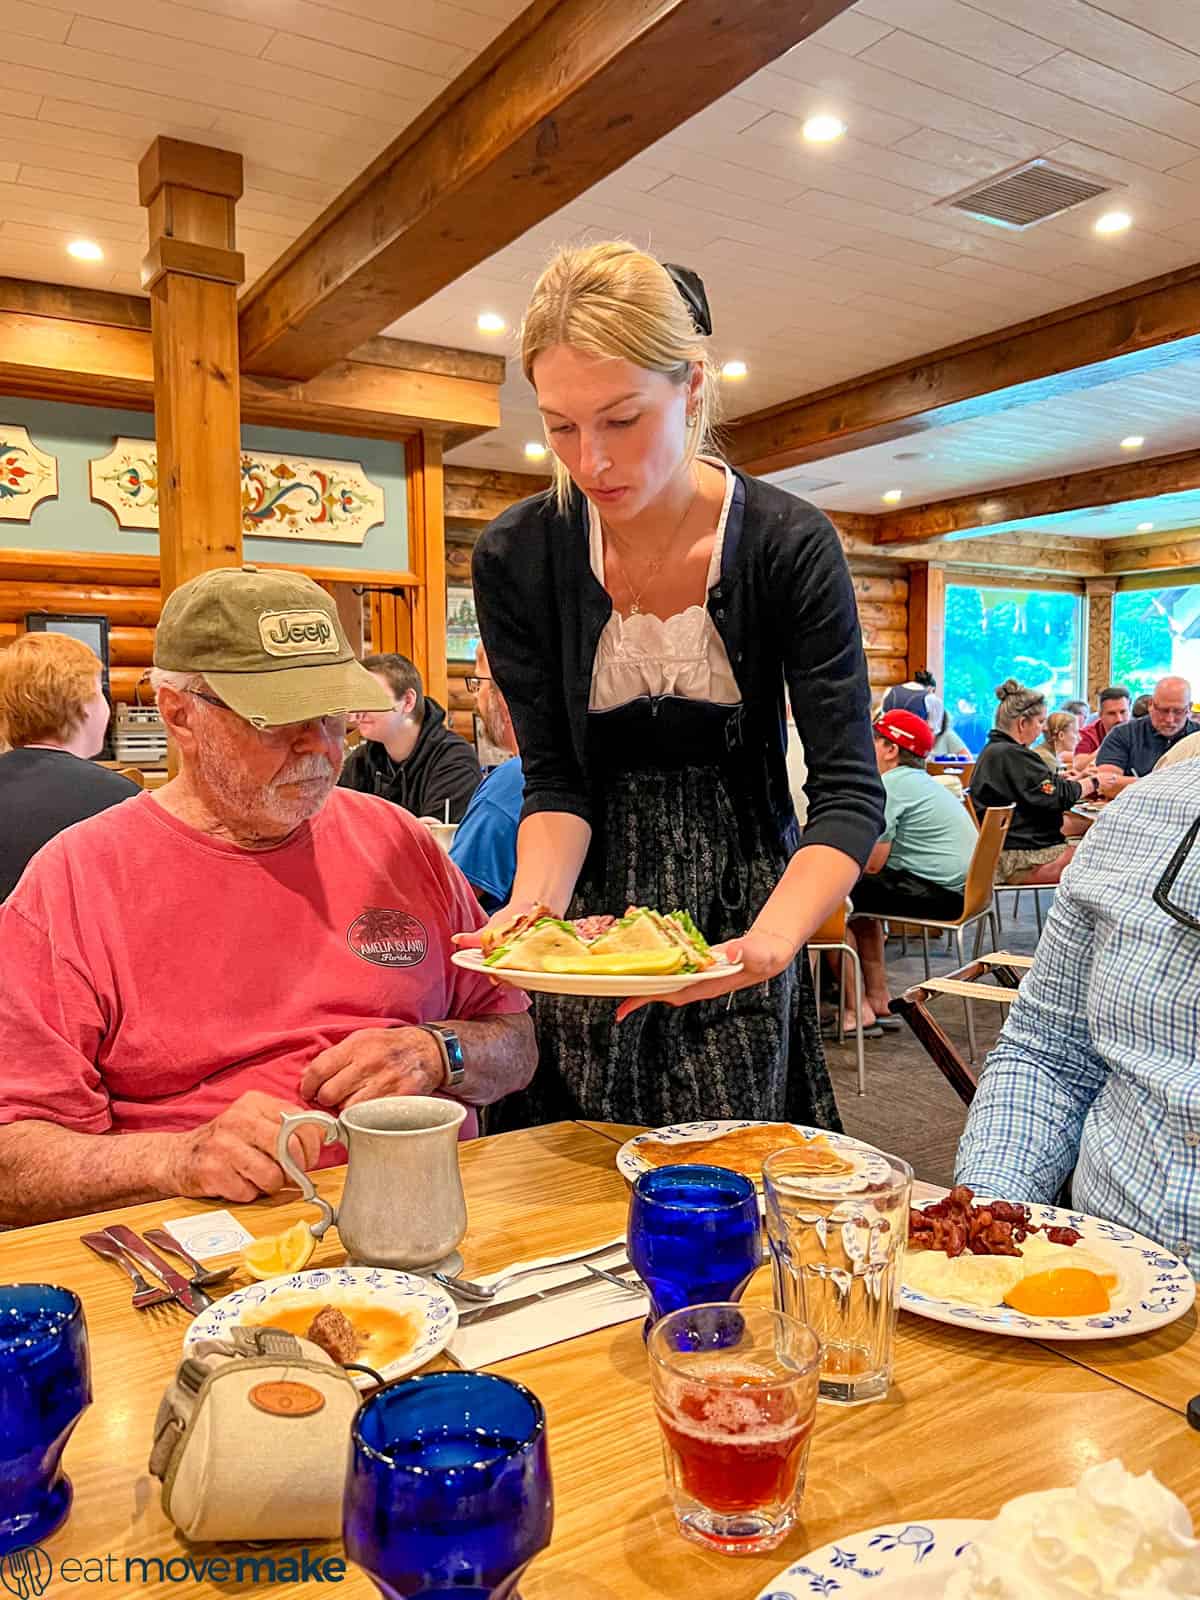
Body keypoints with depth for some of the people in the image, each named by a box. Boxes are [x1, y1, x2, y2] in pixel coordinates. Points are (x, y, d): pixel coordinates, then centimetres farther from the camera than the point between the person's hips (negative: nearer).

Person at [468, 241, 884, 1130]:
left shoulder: (790, 545, -14)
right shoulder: (516, 557, -10)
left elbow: (848, 792, -17)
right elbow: (557, 782, -7)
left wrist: (769, 940, -34)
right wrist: (535, 903, -26)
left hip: (744, 898, 0)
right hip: (594, 900, 1)